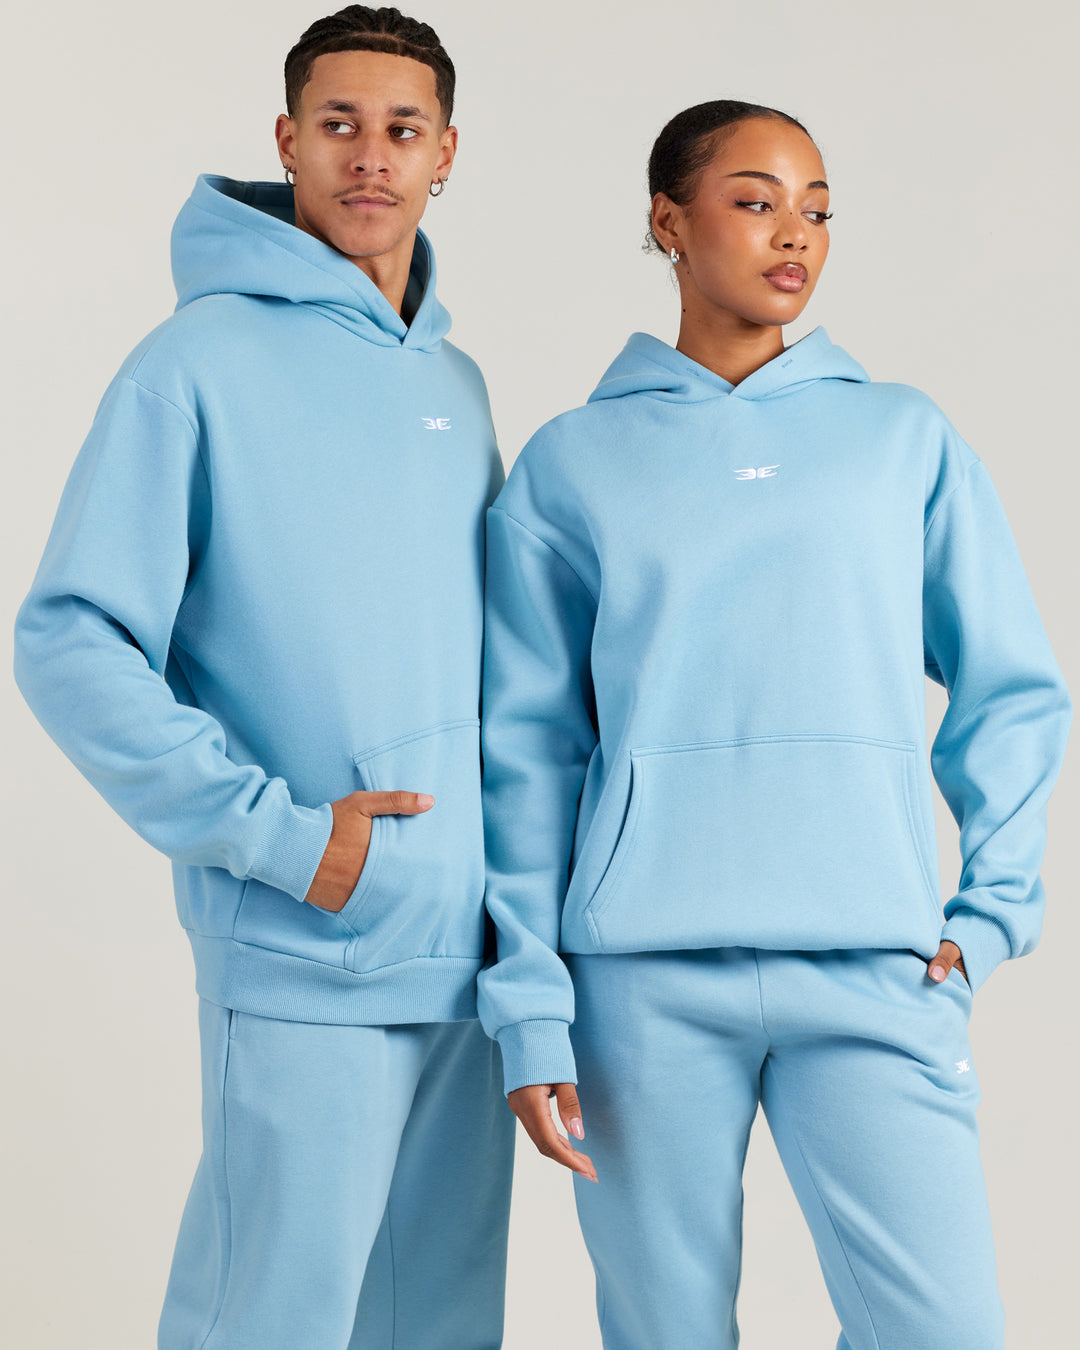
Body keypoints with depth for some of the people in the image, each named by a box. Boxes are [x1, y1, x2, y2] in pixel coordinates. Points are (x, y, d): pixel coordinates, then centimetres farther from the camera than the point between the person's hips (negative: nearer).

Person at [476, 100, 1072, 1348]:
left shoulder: (906, 439, 11)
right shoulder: (571, 466, 8)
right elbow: (527, 751, 6)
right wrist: (530, 1007, -1)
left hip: (877, 970, 1)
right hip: (644, 977, -1)